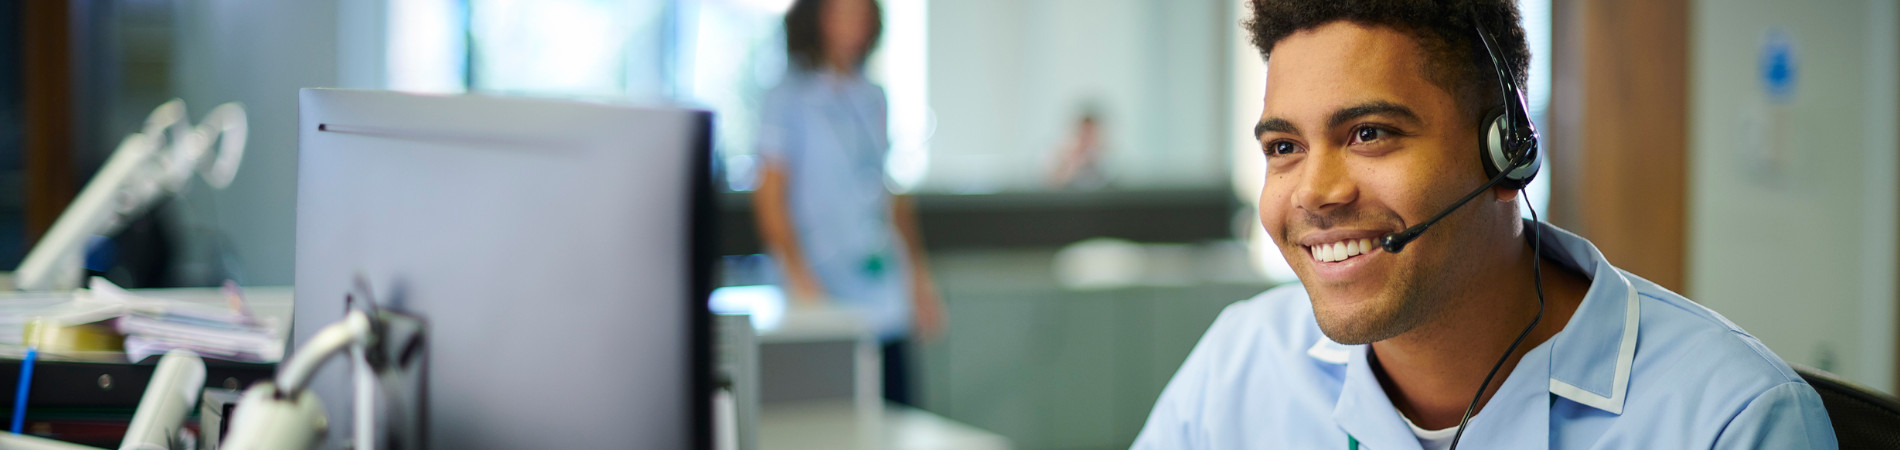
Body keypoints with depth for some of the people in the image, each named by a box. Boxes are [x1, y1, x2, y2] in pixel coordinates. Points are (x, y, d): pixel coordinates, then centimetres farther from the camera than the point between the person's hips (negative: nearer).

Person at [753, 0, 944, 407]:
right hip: (826, 299, -6)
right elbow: (769, 197, -8)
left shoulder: (873, 99, 15)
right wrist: (801, 280, -17)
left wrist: (919, 277, 19)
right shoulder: (789, 99, -3)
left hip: (885, 304, 6)